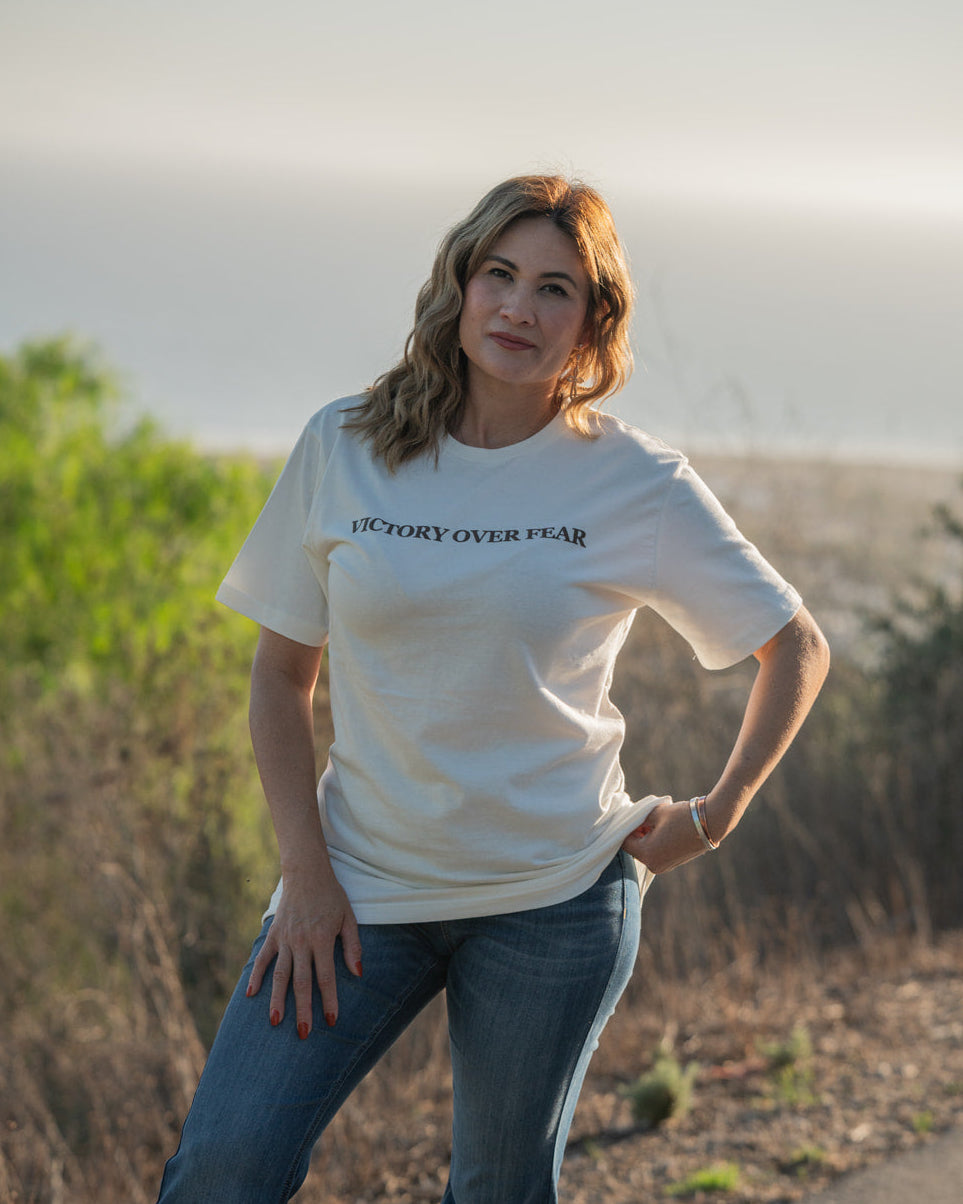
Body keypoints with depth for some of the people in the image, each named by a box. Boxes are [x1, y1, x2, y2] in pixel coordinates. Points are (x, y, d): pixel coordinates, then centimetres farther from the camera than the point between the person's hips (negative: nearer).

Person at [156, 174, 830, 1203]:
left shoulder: (637, 484, -5)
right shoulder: (344, 449, -1)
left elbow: (797, 649, 6)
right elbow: (281, 675, 4)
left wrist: (714, 815, 1)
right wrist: (305, 870, -4)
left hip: (554, 895, -1)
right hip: (362, 881, 1)